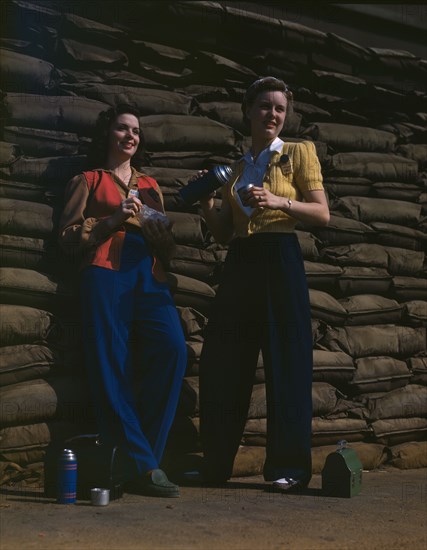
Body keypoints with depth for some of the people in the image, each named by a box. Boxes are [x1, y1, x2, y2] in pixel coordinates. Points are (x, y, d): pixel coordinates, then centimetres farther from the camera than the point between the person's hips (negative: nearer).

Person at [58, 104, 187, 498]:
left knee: (172, 348, -21)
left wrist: (160, 232, 3)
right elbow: (68, 237, 7)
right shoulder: (89, 181, 18)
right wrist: (113, 220, -5)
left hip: (149, 276, 3)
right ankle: (143, 465, -11)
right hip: (105, 274, -3)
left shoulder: (150, 186, 28)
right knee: (113, 368, -14)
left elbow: (168, 248, 26)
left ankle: (141, 460, -13)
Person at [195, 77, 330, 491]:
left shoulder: (299, 153, 7)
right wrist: (207, 204, 0)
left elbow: (322, 214, -2)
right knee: (222, 362, 3)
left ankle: (289, 467, 2)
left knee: (285, 361, -5)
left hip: (279, 261, -5)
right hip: (239, 266, 5)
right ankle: (215, 464, 13)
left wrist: (278, 201, -16)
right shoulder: (236, 168, 19)